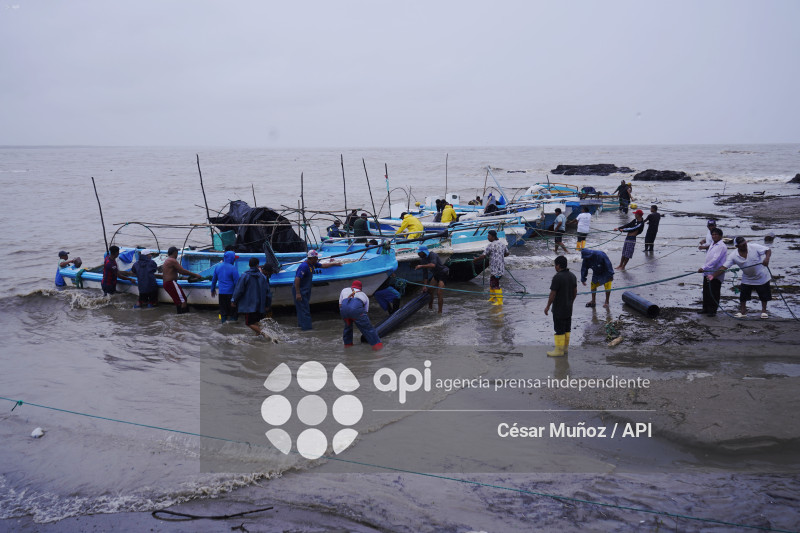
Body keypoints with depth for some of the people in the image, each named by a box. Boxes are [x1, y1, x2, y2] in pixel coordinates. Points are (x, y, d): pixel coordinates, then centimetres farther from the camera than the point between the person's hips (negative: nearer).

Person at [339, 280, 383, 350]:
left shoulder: (344, 290, 36)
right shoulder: (364, 295, 35)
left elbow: (340, 305, 29)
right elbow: (366, 311, 36)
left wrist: (346, 318, 32)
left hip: (344, 308, 2)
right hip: (356, 308, -2)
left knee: (347, 325, 29)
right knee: (367, 327, 8)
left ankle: (347, 343, 38)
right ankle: (376, 344, 5)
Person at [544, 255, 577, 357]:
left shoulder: (557, 277, -21)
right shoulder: (572, 276, 4)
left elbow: (552, 294, -19)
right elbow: (575, 292, 12)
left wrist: (547, 306, -9)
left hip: (559, 309, -8)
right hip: (569, 308, 8)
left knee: (559, 330, -1)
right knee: (567, 329, 16)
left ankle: (559, 350, 4)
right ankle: (565, 348, 26)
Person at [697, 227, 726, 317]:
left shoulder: (722, 246, -13)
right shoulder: (712, 244, 15)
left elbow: (715, 260, -22)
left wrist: (703, 267, -24)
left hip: (716, 274, -9)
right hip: (707, 272, 9)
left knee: (714, 293, -3)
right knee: (706, 292, 14)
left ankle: (713, 310, 5)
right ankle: (706, 308, 25)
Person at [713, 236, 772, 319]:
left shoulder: (754, 247, -23)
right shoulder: (733, 256, -20)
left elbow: (768, 250, -21)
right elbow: (724, 267, -21)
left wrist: (767, 258, -43)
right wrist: (713, 276, -31)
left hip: (761, 277, -1)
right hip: (747, 279, 1)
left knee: (764, 295, 11)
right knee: (743, 296, 2)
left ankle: (764, 311, 29)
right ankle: (742, 311, 20)